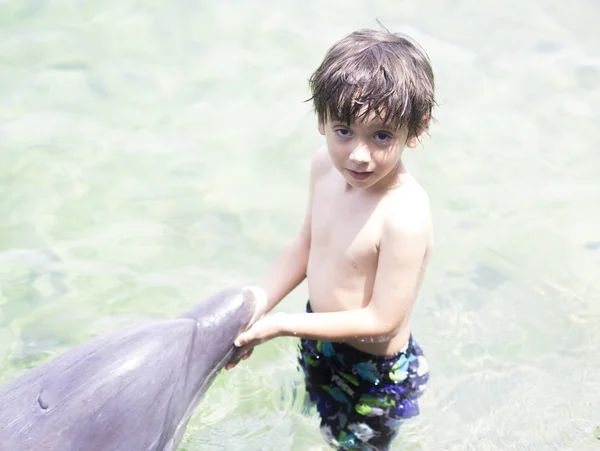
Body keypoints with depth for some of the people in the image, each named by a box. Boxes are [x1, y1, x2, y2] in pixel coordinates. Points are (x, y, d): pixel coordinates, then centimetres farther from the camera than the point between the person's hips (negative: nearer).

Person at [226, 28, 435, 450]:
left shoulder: (405, 217, -37)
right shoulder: (326, 166, -14)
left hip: (376, 372, -7)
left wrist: (281, 324, -25)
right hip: (320, 340, 7)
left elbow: (381, 320, -30)